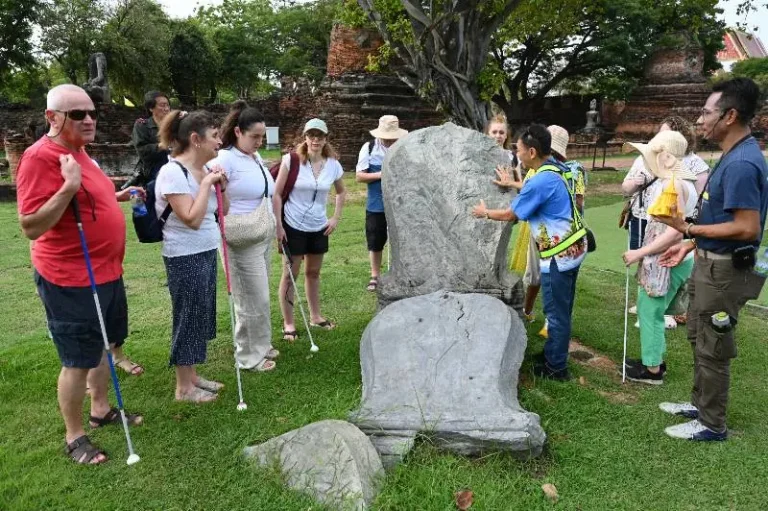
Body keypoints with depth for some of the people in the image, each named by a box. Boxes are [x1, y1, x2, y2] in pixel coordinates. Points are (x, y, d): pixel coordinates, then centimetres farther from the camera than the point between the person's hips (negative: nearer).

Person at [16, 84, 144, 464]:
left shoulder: (78, 152, 10)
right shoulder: (41, 157, -20)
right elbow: (31, 227, -26)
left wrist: (118, 196, 16)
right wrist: (68, 187, -33)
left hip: (106, 271, 10)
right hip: (71, 280, -9)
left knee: (104, 346, 21)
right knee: (78, 360, 2)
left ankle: (100, 410, 39)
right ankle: (74, 437, 19)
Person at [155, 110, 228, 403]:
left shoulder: (203, 170, 7)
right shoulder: (173, 172, -18)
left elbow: (223, 211, 14)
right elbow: (192, 219, -26)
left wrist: (221, 186, -2)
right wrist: (206, 183, -20)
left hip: (206, 253, 9)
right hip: (185, 258, -9)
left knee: (201, 316, 16)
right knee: (188, 318, 2)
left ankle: (192, 376, 31)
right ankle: (184, 387, 18)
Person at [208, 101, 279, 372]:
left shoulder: (256, 158, 12)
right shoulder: (225, 159, -13)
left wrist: (276, 226, 21)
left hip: (264, 238, 8)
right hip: (243, 242, -8)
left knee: (259, 297, 16)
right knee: (253, 300, -1)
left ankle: (261, 345, 31)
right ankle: (250, 356, 14)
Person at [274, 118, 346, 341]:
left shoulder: (333, 165, -2)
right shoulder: (291, 160, -12)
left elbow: (341, 192, 15)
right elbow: (277, 194, -10)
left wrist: (336, 218, 7)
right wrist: (278, 225, -13)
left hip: (319, 227, 4)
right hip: (293, 226, -4)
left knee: (313, 272, 16)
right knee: (290, 273, 2)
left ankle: (315, 316, 31)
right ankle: (288, 323, 13)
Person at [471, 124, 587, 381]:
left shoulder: (540, 181, -22)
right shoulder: (555, 169, 6)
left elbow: (510, 215, -10)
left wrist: (485, 212, 6)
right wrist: (514, 185, 33)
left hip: (559, 253, -10)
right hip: (571, 247, 10)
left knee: (556, 312, 3)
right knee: (560, 309, 20)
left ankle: (556, 367, 15)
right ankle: (553, 353, 34)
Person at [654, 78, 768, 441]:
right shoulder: (734, 156, 9)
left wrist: (689, 228, -22)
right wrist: (690, 245, 16)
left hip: (724, 269, -10)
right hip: (710, 262, 10)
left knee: (712, 348, 4)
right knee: (699, 336, 22)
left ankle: (711, 424, 20)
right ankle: (700, 403, 38)